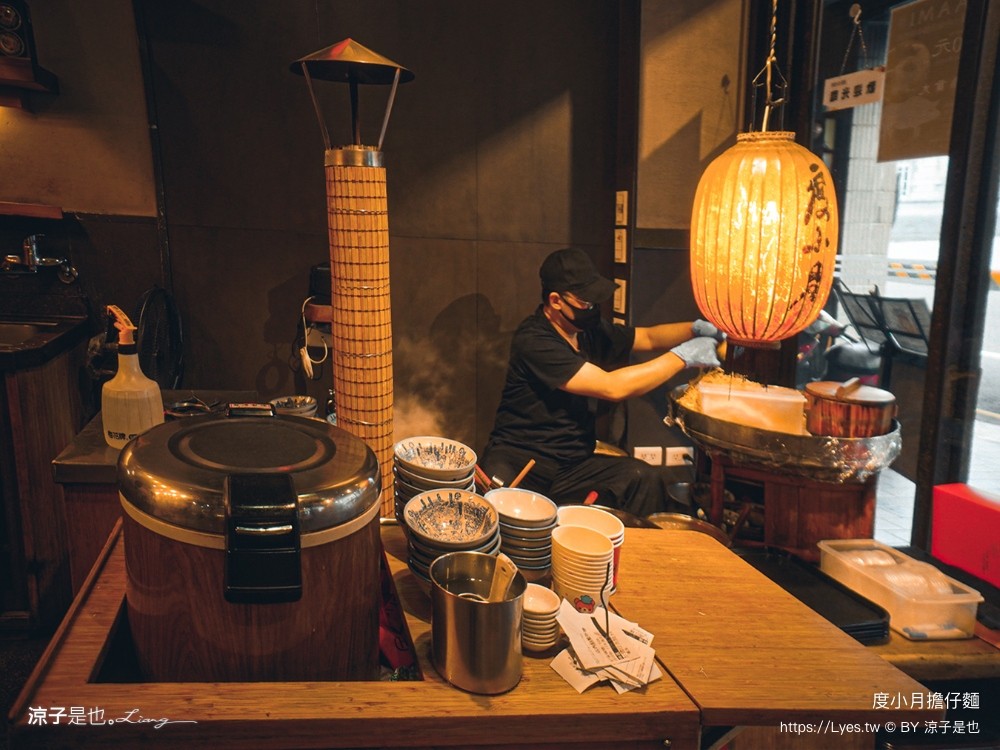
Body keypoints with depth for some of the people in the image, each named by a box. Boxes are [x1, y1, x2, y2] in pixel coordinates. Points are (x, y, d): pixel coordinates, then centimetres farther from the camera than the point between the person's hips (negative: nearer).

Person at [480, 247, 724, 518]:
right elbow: (612, 387, -24)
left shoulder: (591, 330, 6)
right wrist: (683, 356, -19)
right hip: (518, 459, -6)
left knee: (654, 481, -19)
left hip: (574, 464, 7)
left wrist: (697, 328, -2)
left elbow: (648, 337, 19)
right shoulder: (534, 341, -20)